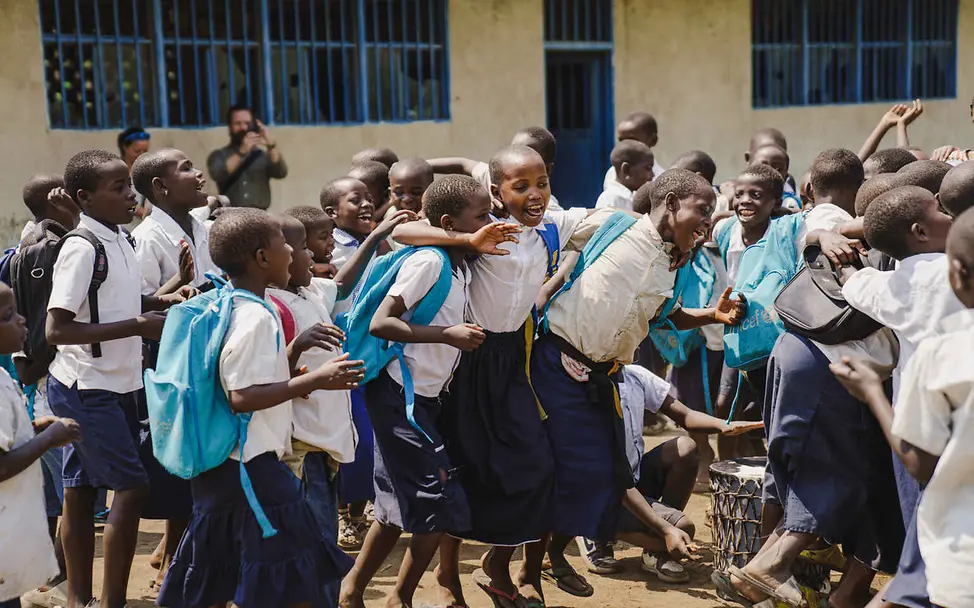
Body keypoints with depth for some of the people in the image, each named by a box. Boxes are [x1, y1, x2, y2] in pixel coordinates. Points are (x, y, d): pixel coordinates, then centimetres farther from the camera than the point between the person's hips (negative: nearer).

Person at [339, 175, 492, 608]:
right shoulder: (428, 261, -18)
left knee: (400, 507, 16)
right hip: (401, 397, -9)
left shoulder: (460, 266, 10)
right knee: (439, 505, -5)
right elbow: (379, 323, -24)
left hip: (423, 397, 9)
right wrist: (447, 334, -27)